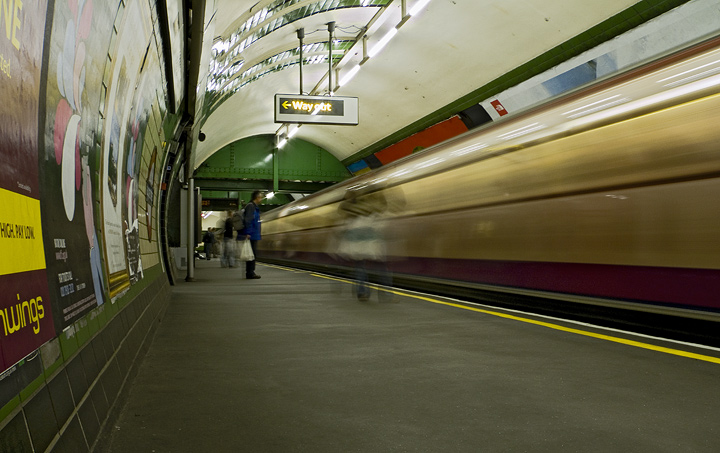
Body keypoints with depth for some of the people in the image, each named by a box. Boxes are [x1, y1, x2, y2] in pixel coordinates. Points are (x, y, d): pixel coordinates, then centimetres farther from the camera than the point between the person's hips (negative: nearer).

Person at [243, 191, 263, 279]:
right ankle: (250, 273, -7)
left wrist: (259, 233, 25)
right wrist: (248, 233, -22)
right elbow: (247, 220, -18)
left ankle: (250, 273, 13)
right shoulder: (250, 206, -10)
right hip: (252, 235, -10)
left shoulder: (255, 207, 21)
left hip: (254, 235, 10)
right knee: (253, 254, -9)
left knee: (253, 254, 10)